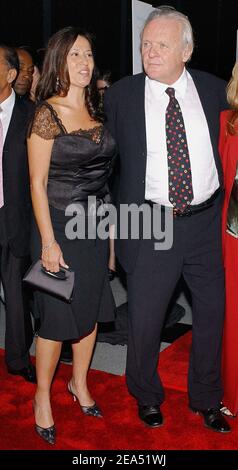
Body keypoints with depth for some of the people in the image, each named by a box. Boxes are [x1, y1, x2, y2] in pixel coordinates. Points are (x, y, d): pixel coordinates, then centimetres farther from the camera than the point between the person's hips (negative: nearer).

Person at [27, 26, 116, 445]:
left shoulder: (95, 111, 8)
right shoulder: (47, 113, -10)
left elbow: (101, 172, 12)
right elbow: (38, 182, -12)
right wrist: (49, 242, -15)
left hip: (95, 226, 6)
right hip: (59, 226, -6)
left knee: (91, 309, 14)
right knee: (57, 316, 2)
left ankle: (79, 383, 35)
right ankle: (42, 397, 24)